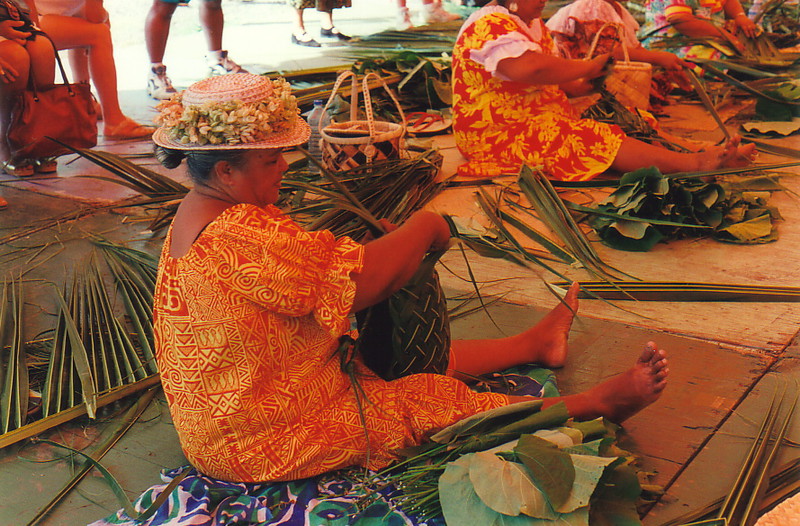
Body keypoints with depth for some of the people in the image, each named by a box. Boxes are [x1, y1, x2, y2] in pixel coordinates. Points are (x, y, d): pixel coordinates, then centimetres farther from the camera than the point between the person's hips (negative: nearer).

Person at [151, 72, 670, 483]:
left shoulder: (197, 212, 3)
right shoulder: (238, 239, -32)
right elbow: (359, 279, -30)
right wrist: (424, 229, -12)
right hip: (260, 443, -10)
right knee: (436, 402, -5)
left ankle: (535, 343, 32)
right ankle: (598, 404, 7)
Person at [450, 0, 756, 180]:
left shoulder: (533, 25, 17)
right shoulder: (489, 25, -18)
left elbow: (551, 76, 19)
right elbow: (531, 67, -34)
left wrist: (581, 86, -1)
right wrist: (588, 67, -21)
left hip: (537, 123, 11)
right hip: (498, 138, -10)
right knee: (594, 141, -26)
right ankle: (696, 163, -33)